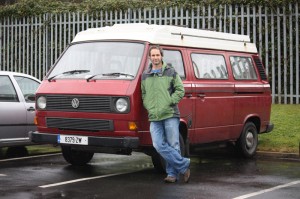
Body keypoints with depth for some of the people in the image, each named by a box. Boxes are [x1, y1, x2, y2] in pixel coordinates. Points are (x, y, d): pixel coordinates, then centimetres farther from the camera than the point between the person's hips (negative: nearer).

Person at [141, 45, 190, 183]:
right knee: (159, 145, -9)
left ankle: (172, 173, 9)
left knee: (173, 145, -2)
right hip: (154, 118, 3)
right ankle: (184, 165, -2)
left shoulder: (171, 72, 5)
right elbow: (143, 94, 22)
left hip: (170, 115, -3)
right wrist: (148, 107, 6)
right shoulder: (145, 75, 15)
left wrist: (169, 103, -8)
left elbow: (180, 90, 2)